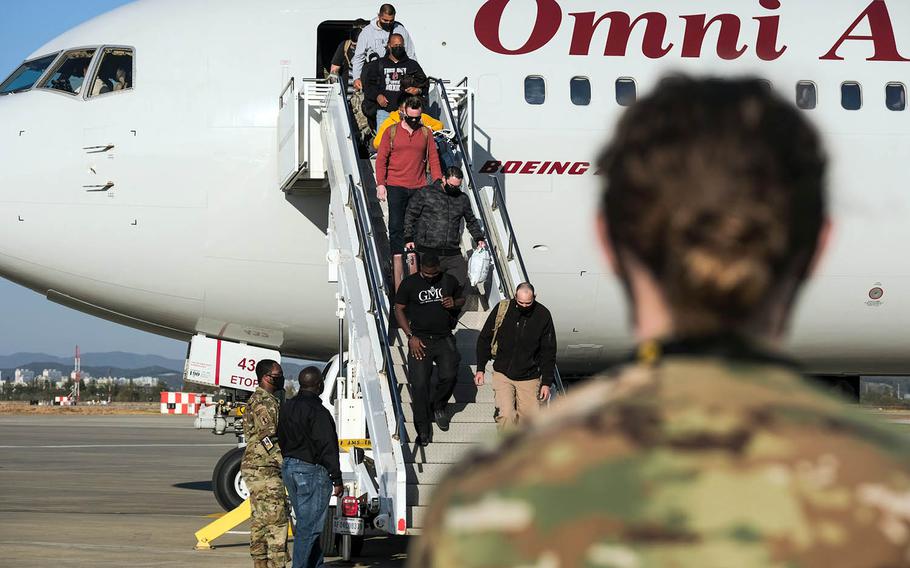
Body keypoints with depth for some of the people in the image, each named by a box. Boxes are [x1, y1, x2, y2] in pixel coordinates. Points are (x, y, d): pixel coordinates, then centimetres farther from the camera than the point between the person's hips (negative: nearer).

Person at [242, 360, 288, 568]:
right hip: (265, 469, -11)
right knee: (276, 518, -11)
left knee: (260, 520, 12)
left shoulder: (260, 400, 19)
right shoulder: (265, 402, -14)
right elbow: (269, 439, -20)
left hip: (255, 468, 11)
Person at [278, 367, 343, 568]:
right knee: (309, 526, -5)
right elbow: (327, 447, -18)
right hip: (312, 470, -9)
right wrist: (336, 479, -14)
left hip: (289, 468, 9)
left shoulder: (287, 408, 10)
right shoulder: (317, 411, -17)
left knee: (305, 523, 16)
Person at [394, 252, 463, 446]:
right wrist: (411, 336, -7)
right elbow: (399, 310, 2)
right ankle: (424, 428, 3)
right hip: (420, 340, -2)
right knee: (419, 383, -8)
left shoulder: (449, 281, 5)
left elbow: (462, 300, 20)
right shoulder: (410, 283, -2)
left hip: (444, 339, 2)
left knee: (449, 375, -14)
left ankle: (438, 405, 19)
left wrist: (454, 303, -6)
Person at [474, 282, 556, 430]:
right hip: (503, 373, -1)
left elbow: (549, 352, 2)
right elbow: (484, 339, 6)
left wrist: (547, 383, 0)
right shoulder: (502, 309, -6)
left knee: (531, 417, -5)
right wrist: (480, 369, 3)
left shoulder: (543, 315, -5)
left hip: (529, 378, 1)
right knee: (506, 416, -18)